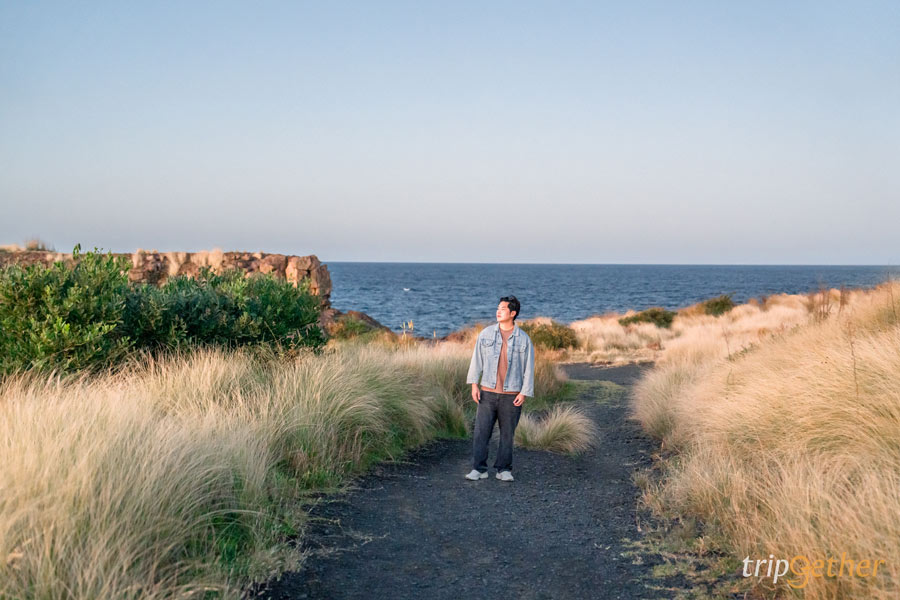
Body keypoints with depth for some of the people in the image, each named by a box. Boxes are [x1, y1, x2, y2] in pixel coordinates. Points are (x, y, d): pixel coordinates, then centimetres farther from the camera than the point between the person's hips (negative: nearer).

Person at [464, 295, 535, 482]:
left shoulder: (524, 339, 1)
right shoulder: (486, 334, 4)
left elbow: (529, 367, 2)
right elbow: (477, 359, 6)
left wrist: (524, 393, -5)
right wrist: (474, 384, -1)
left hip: (511, 395, -1)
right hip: (488, 392, 1)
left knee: (507, 433, 6)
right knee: (481, 431, -2)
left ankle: (504, 469, 16)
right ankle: (478, 469, 5)